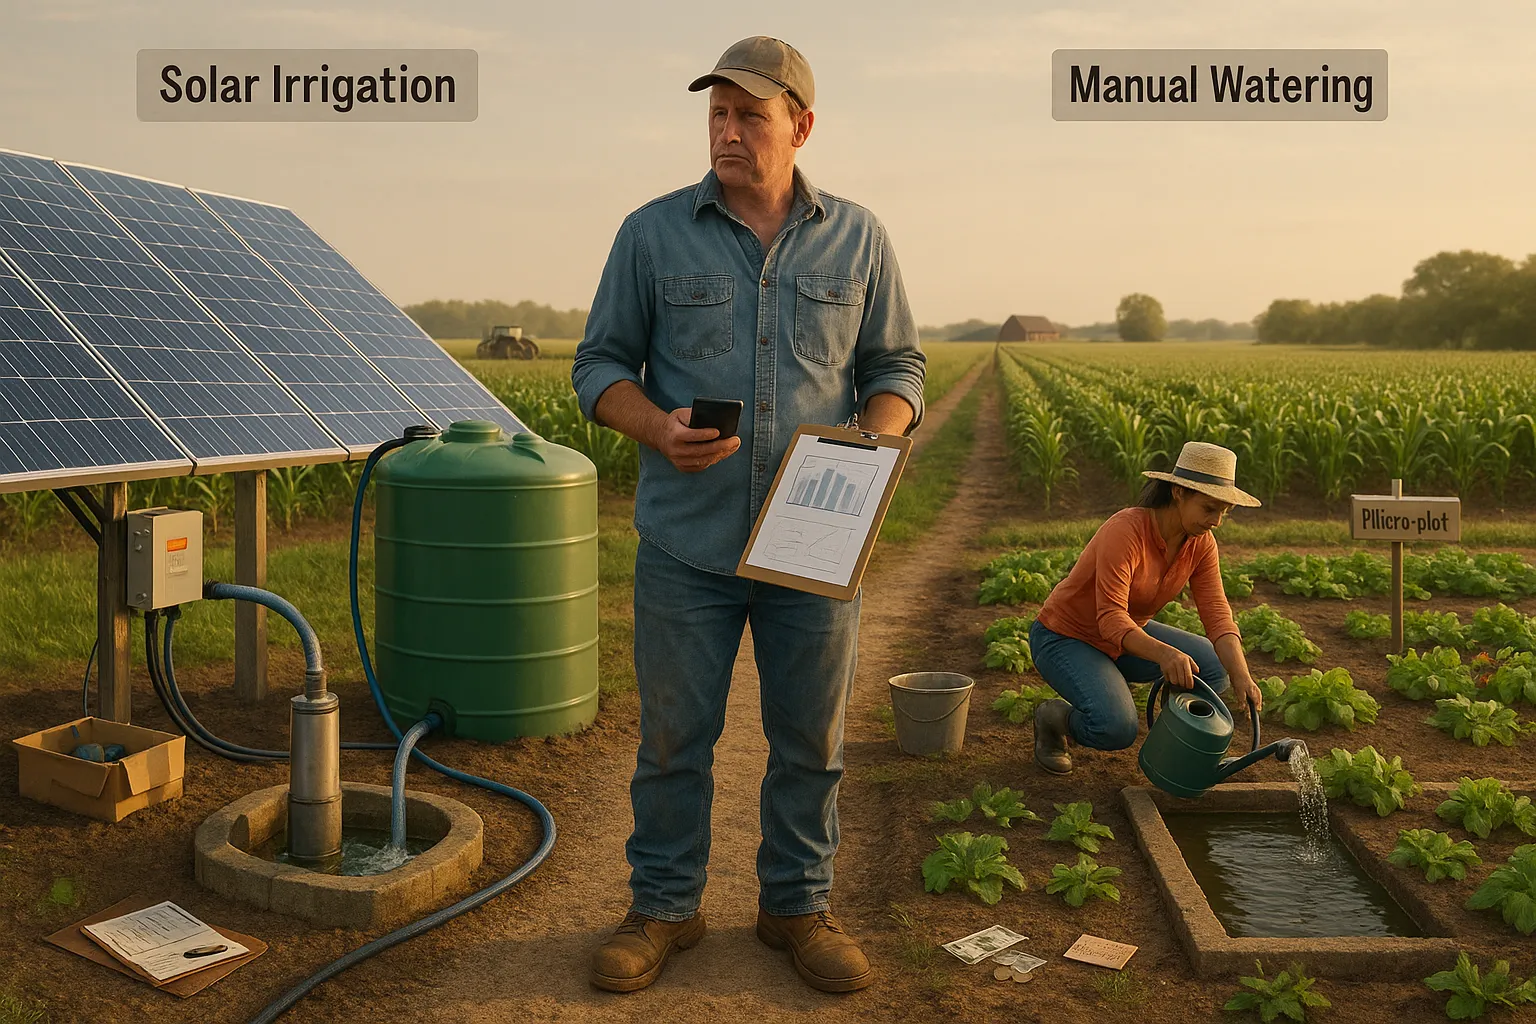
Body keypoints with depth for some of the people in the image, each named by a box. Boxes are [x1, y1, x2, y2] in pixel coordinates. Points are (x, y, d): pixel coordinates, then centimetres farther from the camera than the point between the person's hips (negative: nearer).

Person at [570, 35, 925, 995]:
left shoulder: (858, 239, 6)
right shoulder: (652, 233, 2)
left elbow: (896, 366, 10)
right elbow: (600, 364, 5)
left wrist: (874, 442, -11)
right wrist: (658, 429, -16)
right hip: (687, 543, -1)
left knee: (812, 738, 11)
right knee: (674, 736, 8)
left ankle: (799, 905, 29)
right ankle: (664, 906, 26)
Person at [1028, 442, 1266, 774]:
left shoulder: (1201, 543, -10)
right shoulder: (1124, 531, -32)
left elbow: (1216, 614, -14)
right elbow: (1111, 620, -36)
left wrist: (1242, 676, -30)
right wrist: (1164, 654, -53)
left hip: (1124, 636, 8)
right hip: (1065, 638, -8)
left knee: (1215, 666, -4)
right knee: (1117, 730, -31)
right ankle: (1055, 717, 2)